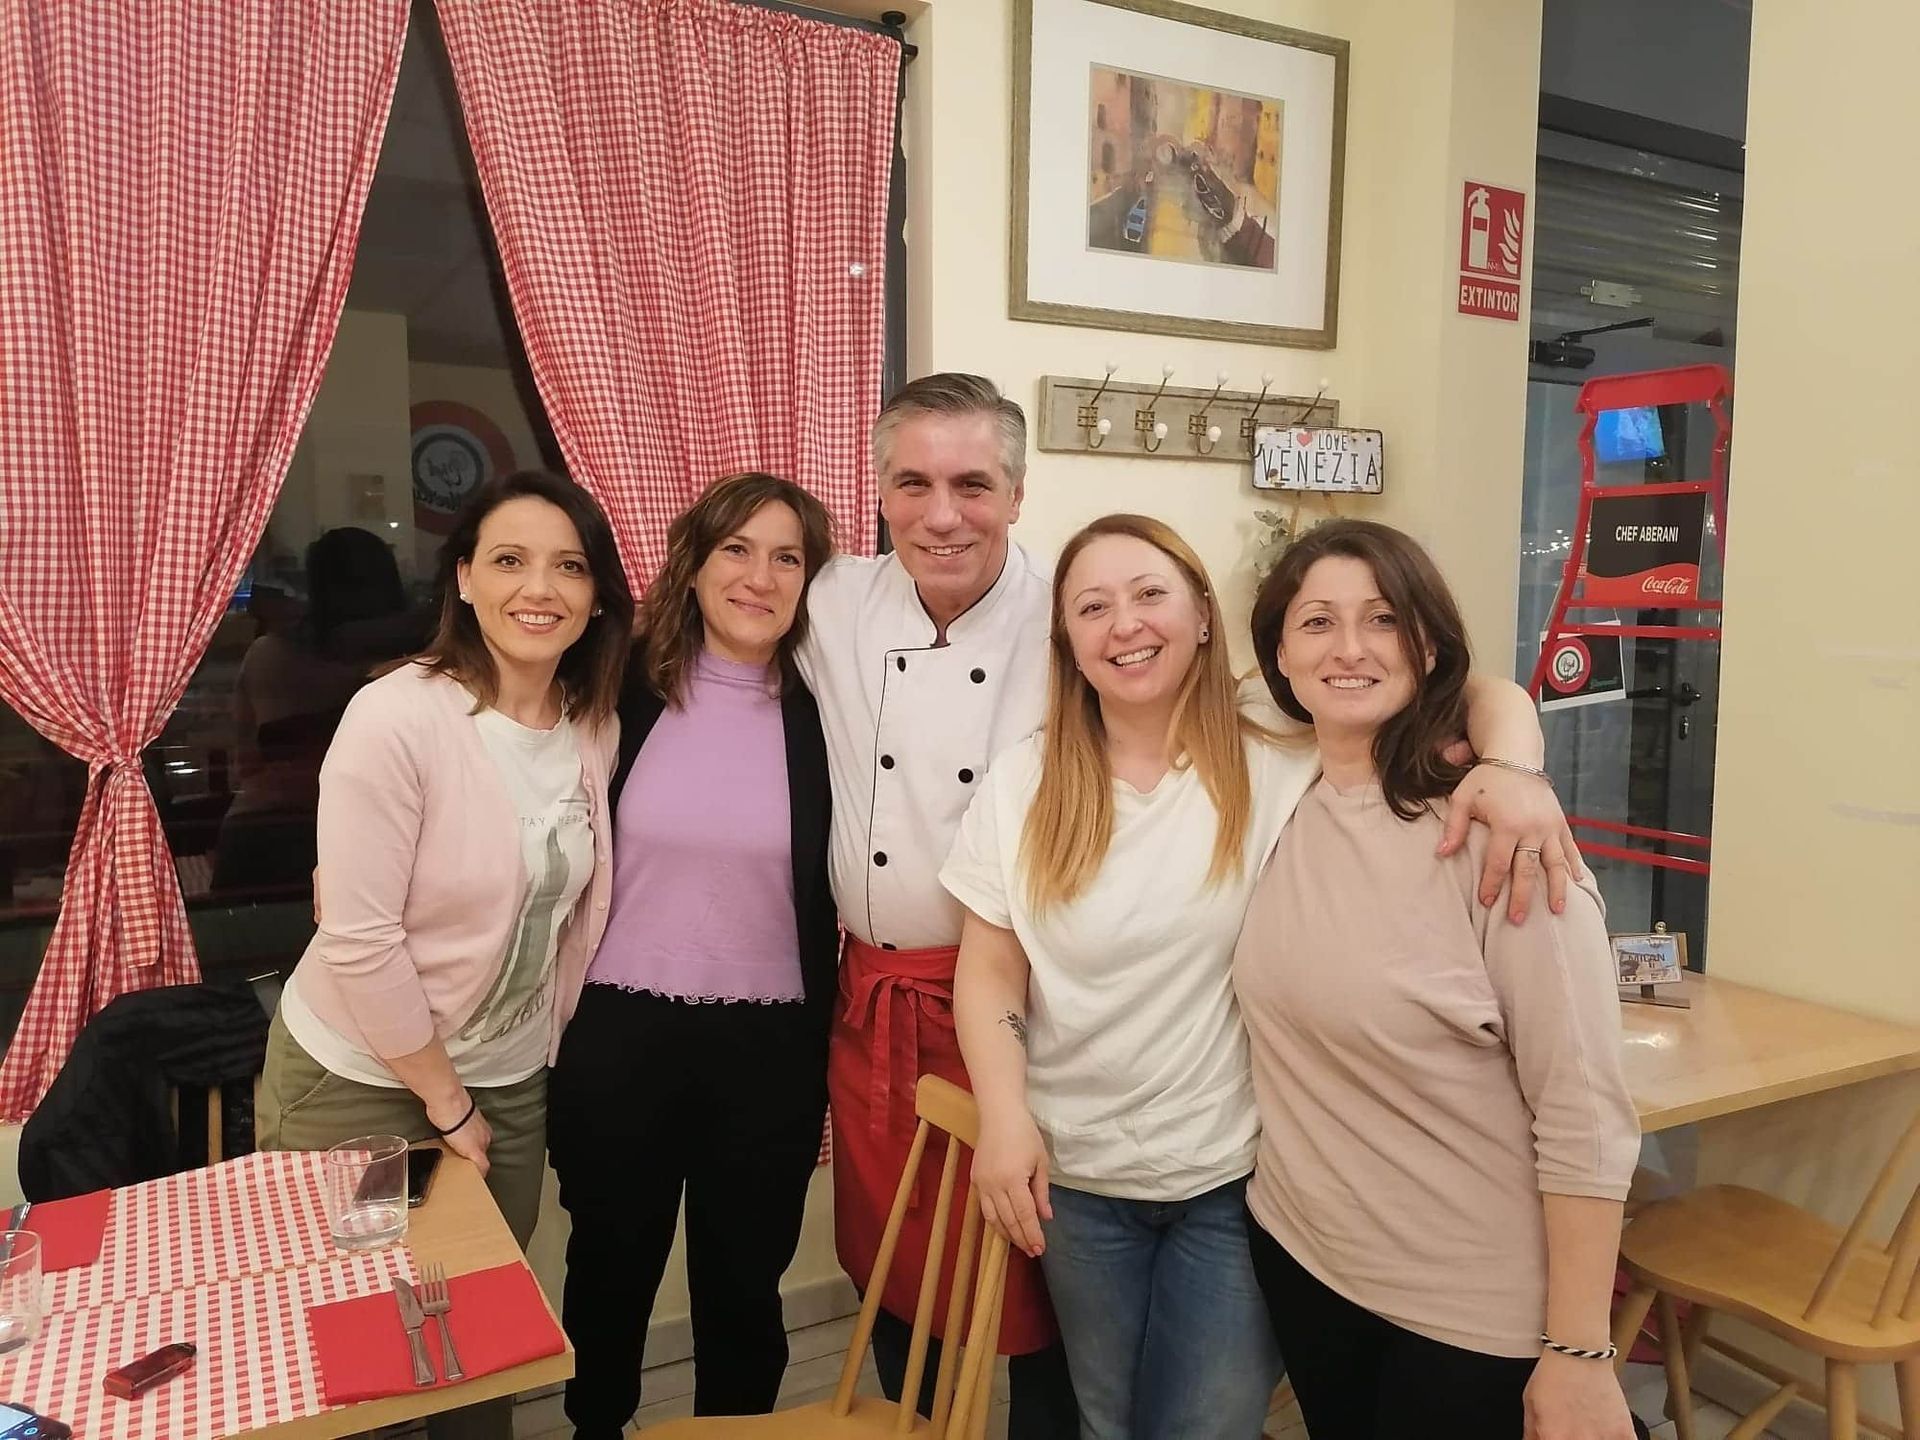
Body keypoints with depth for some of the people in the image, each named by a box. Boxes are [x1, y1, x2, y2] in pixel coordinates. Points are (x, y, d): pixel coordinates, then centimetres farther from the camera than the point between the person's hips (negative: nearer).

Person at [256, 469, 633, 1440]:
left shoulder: (596, 727, -4)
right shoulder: (397, 718, -23)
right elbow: (358, 941, -22)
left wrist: (524, 1067, 8)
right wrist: (445, 1102, -13)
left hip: (511, 1082, 5)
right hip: (360, 1082, -5)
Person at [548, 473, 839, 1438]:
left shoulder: (819, 714, -4)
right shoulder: (625, 689, -4)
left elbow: (826, 905, 1)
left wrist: (819, 1069, 5)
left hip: (765, 1047, 0)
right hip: (621, 1033, 1)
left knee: (743, 1288, 16)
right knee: (610, 1274, 20)